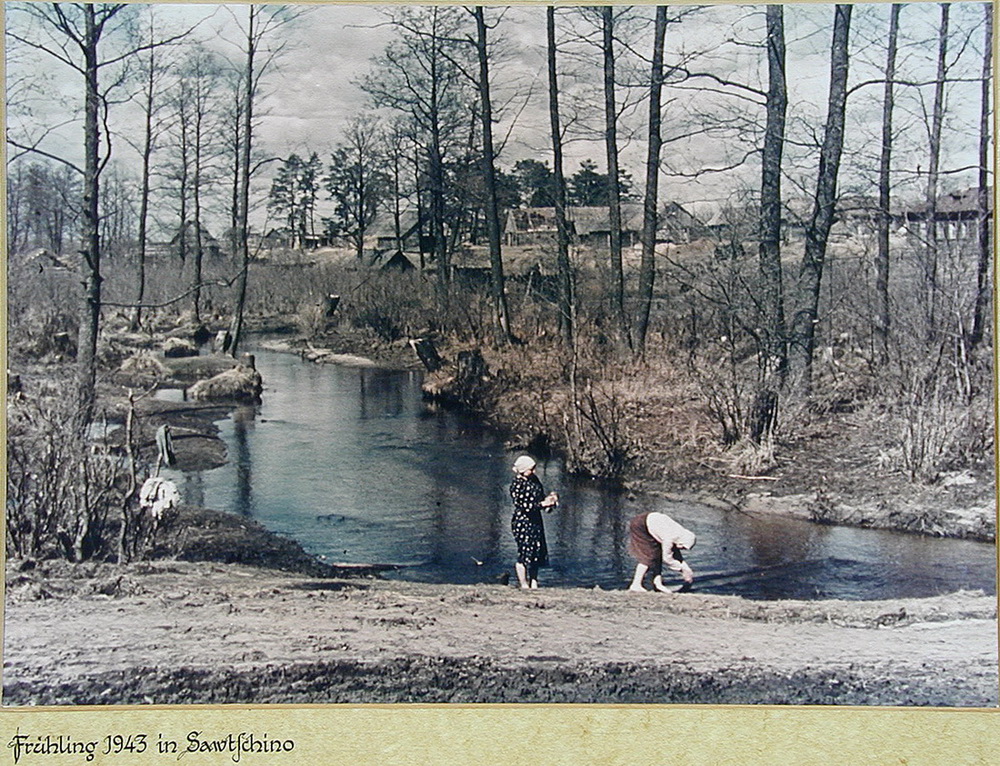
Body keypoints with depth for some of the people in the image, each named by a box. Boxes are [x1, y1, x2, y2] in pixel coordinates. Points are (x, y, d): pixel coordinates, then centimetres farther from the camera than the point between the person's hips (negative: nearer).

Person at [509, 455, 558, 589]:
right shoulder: (517, 485, -16)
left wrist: (550, 498, -4)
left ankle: (534, 585, 21)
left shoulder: (534, 479, 7)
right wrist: (543, 504, -23)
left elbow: (540, 496, 17)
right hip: (522, 522, -8)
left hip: (535, 521, 8)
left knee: (536, 554, 11)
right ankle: (524, 586, 9)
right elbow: (524, 507, -20)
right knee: (524, 554, -2)